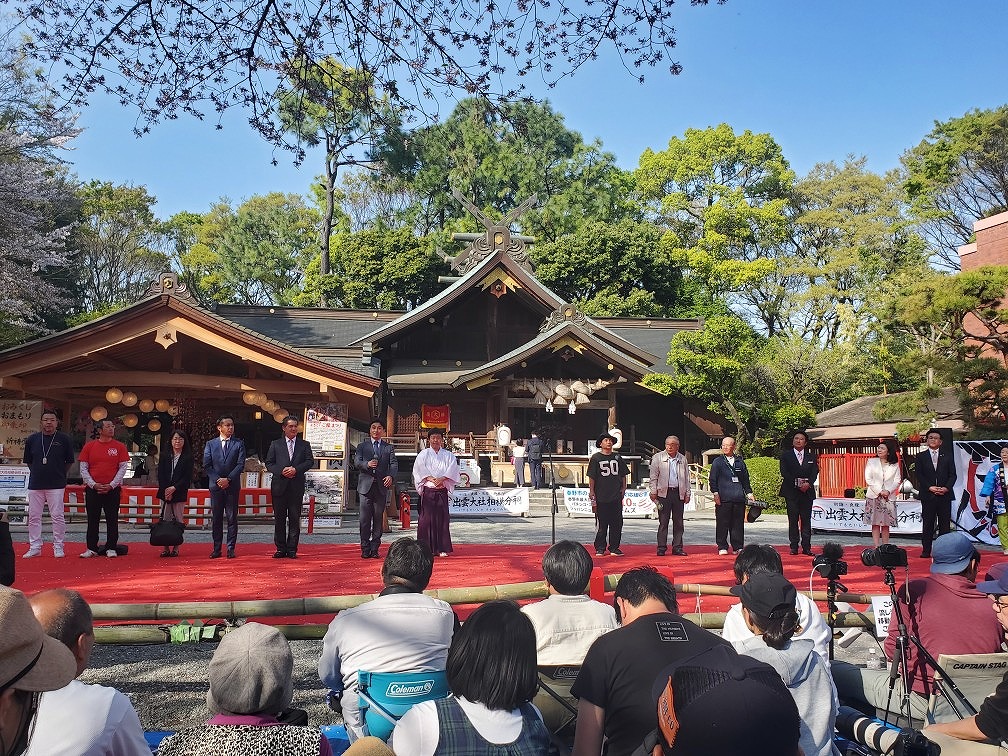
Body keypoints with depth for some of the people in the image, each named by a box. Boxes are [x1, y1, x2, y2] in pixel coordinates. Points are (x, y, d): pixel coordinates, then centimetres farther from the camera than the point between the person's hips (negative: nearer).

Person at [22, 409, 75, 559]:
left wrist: (58, 474, 4)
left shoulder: (64, 439, 0)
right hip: (35, 484, 3)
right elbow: (28, 461, 15)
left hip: (56, 485, -3)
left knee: (57, 516, -2)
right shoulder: (32, 439, 6)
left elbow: (69, 461, 7)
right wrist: (37, 473, 8)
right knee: (33, 517, 6)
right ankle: (35, 547, 15)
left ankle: (58, 547, 7)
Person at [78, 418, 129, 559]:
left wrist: (111, 485, -9)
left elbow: (123, 468, 1)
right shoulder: (89, 446, 5)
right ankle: (91, 549, 13)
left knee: (112, 520, 2)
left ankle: (111, 548, 9)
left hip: (112, 489, -1)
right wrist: (93, 484, -8)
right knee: (92, 520, 6)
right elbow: (83, 468, 4)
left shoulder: (120, 446, 3)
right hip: (92, 489, 1)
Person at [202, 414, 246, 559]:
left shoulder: (239, 444, 5)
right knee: (216, 518, 4)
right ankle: (216, 549, 10)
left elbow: (241, 464, -3)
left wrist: (228, 479, -12)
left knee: (232, 518, 1)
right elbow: (206, 465, 3)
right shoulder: (210, 444, 8)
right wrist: (218, 480, -10)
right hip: (215, 486, 1)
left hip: (232, 486, -1)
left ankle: (231, 548, 5)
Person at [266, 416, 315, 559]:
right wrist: (281, 471, -11)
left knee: (295, 519, 0)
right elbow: (269, 463, 6)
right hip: (279, 486, 0)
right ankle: (280, 549, 10)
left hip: (297, 487, 0)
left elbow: (310, 461, 2)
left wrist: (296, 469, -13)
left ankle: (292, 549, 5)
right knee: (279, 519, 3)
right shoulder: (275, 444, 11)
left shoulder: (304, 445, 11)